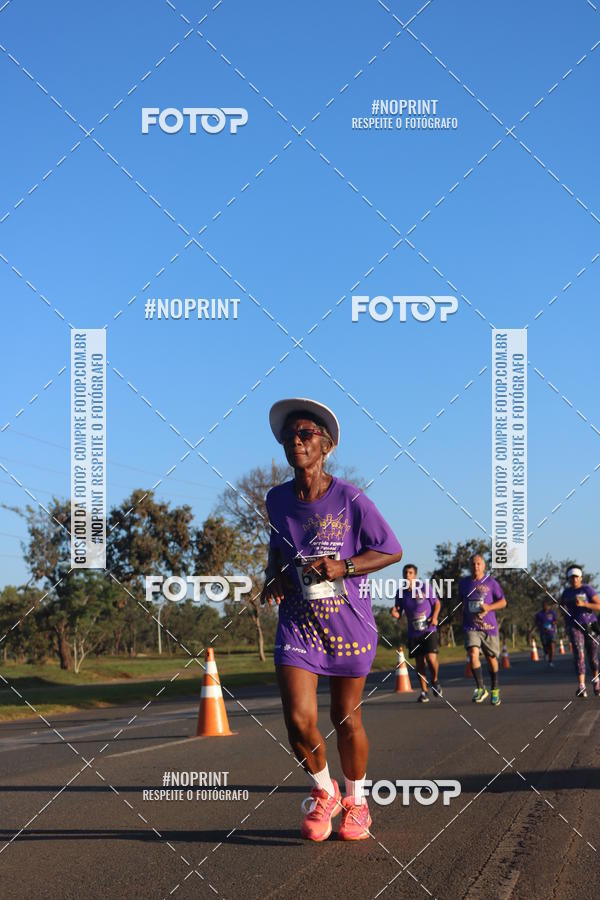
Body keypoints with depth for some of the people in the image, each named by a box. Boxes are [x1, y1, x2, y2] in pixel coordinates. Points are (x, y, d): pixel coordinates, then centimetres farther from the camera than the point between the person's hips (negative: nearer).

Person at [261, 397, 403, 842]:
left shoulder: (351, 500, -10)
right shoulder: (277, 499, 3)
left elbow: (392, 551, -4)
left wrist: (343, 566, -18)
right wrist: (273, 576, 2)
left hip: (349, 621, -2)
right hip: (298, 621, 2)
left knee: (347, 720, 8)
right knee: (298, 721, -11)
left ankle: (356, 801, 31)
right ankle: (324, 793, 17)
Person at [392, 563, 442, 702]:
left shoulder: (425, 588, -5)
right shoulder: (400, 593, 3)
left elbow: (437, 603, 4)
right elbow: (398, 614, 9)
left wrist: (434, 617, -14)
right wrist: (394, 612, -16)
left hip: (429, 630, -3)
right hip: (413, 633, 3)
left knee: (431, 658, -16)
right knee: (419, 662, 3)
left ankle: (435, 681, 12)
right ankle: (424, 692, 15)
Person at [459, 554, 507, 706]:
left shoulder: (491, 582, -1)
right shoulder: (463, 583, 8)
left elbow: (503, 602, 1)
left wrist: (489, 607, -15)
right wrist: (464, 615, 16)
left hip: (489, 626, -1)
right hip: (471, 627, 1)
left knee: (491, 658, 9)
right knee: (473, 654, -20)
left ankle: (495, 690, 27)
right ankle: (480, 689, -14)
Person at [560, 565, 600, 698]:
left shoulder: (588, 589, -3)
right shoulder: (566, 592, 11)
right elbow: (562, 605, 30)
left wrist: (583, 604, -21)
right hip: (574, 626, 2)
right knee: (579, 654, -15)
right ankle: (581, 687, -23)